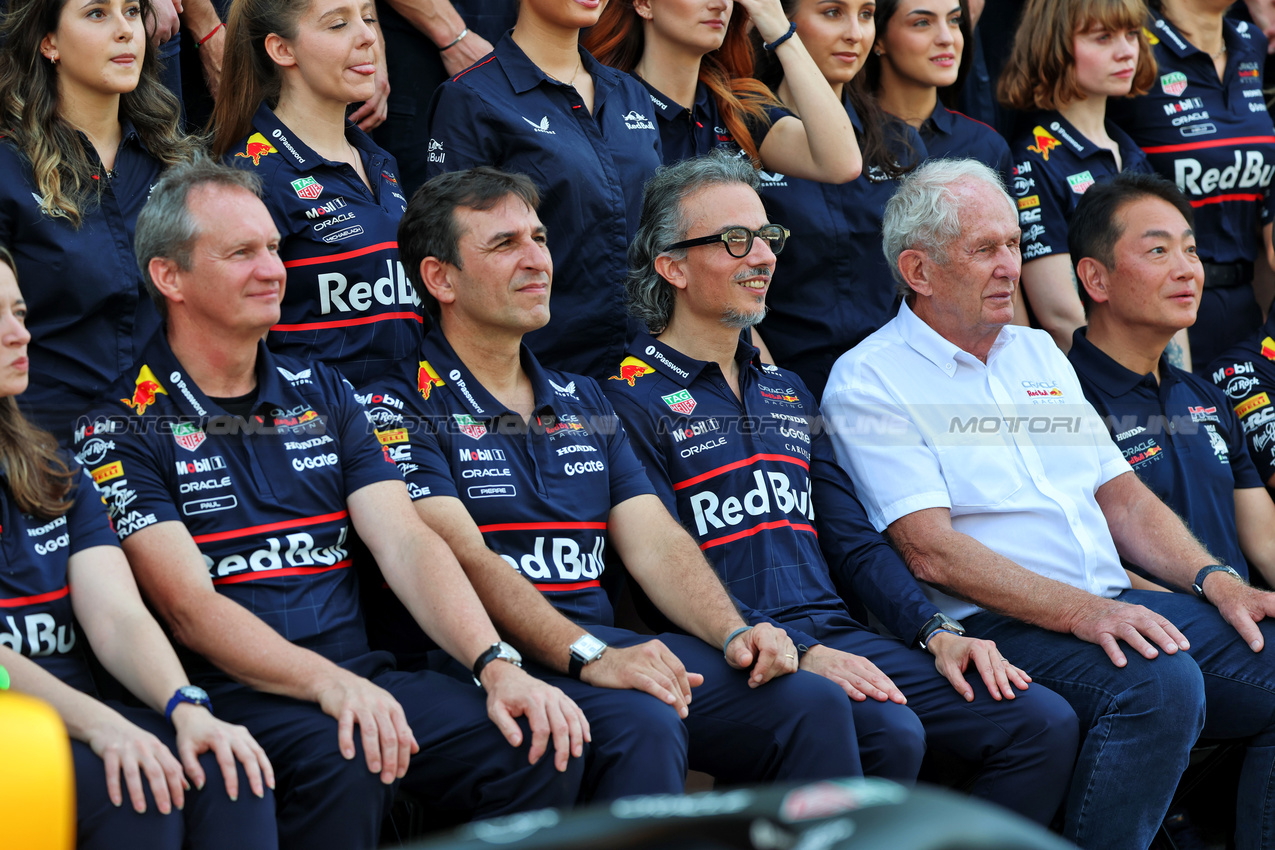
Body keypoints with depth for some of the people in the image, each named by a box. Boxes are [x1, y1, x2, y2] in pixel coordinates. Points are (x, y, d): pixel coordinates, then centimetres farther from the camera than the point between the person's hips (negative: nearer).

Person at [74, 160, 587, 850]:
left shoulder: (320, 393, 18)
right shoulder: (124, 429, -1)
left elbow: (405, 544, 8)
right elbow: (190, 606, -11)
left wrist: (495, 664, -11)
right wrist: (330, 686, -27)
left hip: (360, 676, 5)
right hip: (230, 690, -5)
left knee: (544, 746, -19)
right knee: (342, 762, -37)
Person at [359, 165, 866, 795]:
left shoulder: (581, 401, 23)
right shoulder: (402, 409, 0)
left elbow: (654, 542, 13)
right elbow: (465, 558, -14)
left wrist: (734, 635, -6)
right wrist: (588, 657, -27)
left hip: (609, 644, 7)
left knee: (815, 706, -15)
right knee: (641, 728, -36)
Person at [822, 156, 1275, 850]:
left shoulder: (1038, 355, 24)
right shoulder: (868, 382, -1)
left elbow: (1121, 498, 22)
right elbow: (931, 551, -12)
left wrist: (1215, 580, 3)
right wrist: (1078, 612, -22)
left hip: (1113, 609, 8)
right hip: (996, 628, -7)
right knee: (1160, 683, -34)